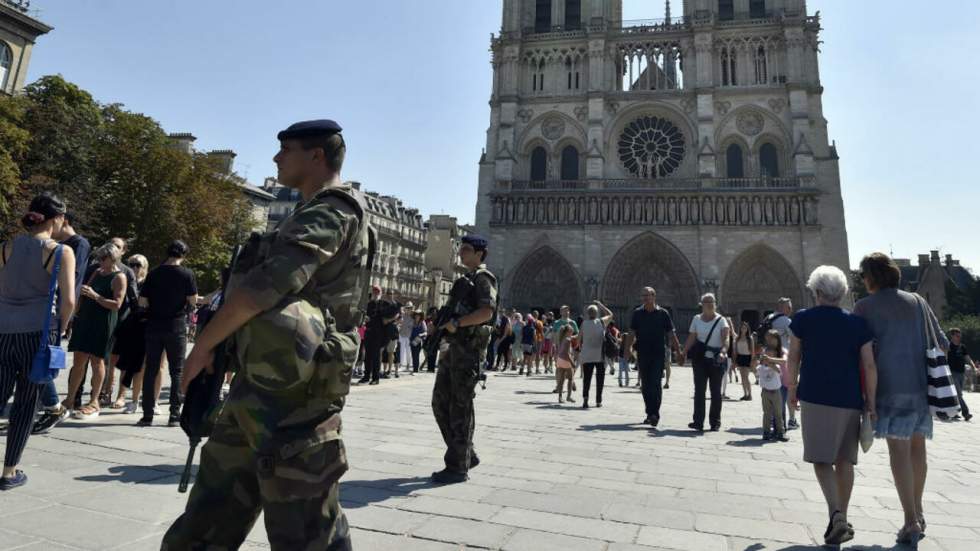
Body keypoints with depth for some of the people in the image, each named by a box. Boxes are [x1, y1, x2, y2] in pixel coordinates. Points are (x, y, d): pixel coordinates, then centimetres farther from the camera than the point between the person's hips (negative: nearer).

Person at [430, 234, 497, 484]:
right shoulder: (467, 280, 22)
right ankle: (466, 455, 20)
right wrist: (443, 320, 13)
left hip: (470, 348, -10)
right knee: (441, 403, 10)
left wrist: (456, 323, -17)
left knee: (461, 407, -4)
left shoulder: (483, 278, -7)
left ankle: (458, 467, 5)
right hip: (455, 346, 10)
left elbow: (486, 312, -22)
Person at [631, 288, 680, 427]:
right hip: (642, 354, 3)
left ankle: (655, 414, -8)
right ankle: (650, 413, 21)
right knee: (645, 385, 9)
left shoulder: (662, 313, 1)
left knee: (655, 384, -11)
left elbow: (671, 334, 4)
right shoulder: (637, 313, 6)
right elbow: (632, 333, 7)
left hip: (659, 354, -3)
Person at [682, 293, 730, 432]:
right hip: (700, 359, 2)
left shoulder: (721, 320, -1)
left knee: (716, 392, 6)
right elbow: (691, 339, 7)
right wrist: (684, 354, -2)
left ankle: (715, 423, 15)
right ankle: (698, 422, -3)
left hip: (716, 360, -1)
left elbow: (725, 338, -15)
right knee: (699, 390, -3)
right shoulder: (696, 319, 7)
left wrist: (722, 352, -32)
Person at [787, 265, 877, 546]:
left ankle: (835, 513, -18)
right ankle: (841, 520, 21)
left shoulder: (803, 319, -1)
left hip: (815, 397, -3)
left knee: (821, 458, 0)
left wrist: (792, 390, 13)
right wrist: (871, 402, 7)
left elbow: (793, 359, 2)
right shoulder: (858, 323, 4)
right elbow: (869, 366, 0)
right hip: (849, 399, 3)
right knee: (844, 460, 13)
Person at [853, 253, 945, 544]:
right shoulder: (917, 301, 12)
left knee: (898, 448, -4)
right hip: (921, 383, 5)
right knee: (917, 445, 15)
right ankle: (917, 511, 27)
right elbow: (942, 343, 13)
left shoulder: (865, 306, -1)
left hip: (891, 384, -5)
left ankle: (911, 520, -6)